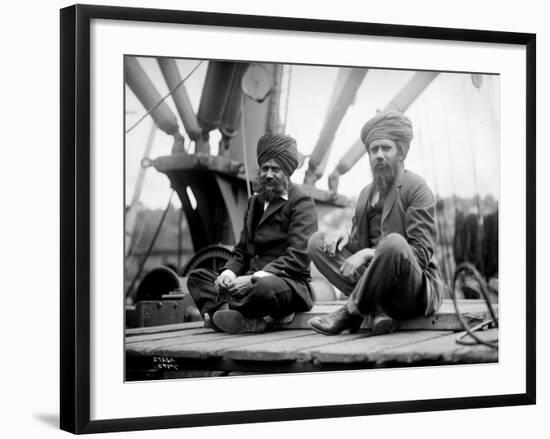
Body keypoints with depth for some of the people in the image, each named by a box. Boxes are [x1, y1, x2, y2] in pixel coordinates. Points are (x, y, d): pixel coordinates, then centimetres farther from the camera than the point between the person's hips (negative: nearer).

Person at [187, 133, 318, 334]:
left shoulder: (301, 202, -3)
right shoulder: (255, 201, 21)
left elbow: (298, 257, -14)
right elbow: (242, 251, 21)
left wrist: (255, 277, -23)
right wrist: (229, 272, -4)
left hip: (291, 283, -8)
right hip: (253, 282, 8)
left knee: (265, 286, -41)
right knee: (197, 277, -5)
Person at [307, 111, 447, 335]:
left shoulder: (416, 187, -5)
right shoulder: (367, 193, 17)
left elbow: (421, 253, -14)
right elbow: (360, 245, 17)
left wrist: (368, 253, -21)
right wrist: (345, 236, -8)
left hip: (418, 290, -7)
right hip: (376, 283, 7)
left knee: (393, 242, -38)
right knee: (317, 242, -6)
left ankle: (352, 311, -17)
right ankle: (377, 307, -19)